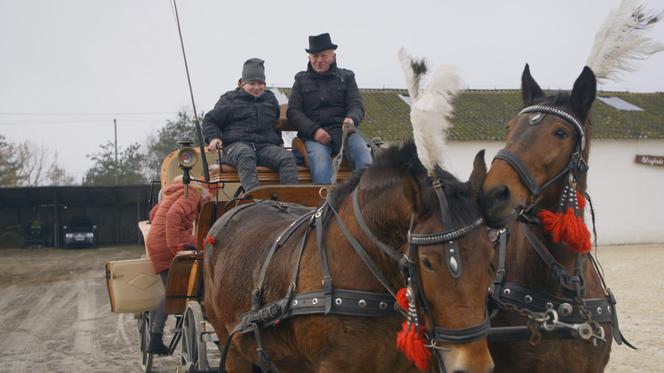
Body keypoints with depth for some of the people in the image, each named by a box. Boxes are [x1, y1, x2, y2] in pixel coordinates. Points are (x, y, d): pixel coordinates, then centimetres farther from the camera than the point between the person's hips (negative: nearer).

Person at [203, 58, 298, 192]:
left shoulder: (270, 99, 27)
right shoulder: (229, 99, 15)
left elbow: (277, 123, 43)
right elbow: (210, 121, 17)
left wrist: (279, 142, 28)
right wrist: (213, 138, -2)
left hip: (266, 146, 4)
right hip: (236, 145, -4)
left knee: (287, 157, -28)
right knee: (245, 155, -42)